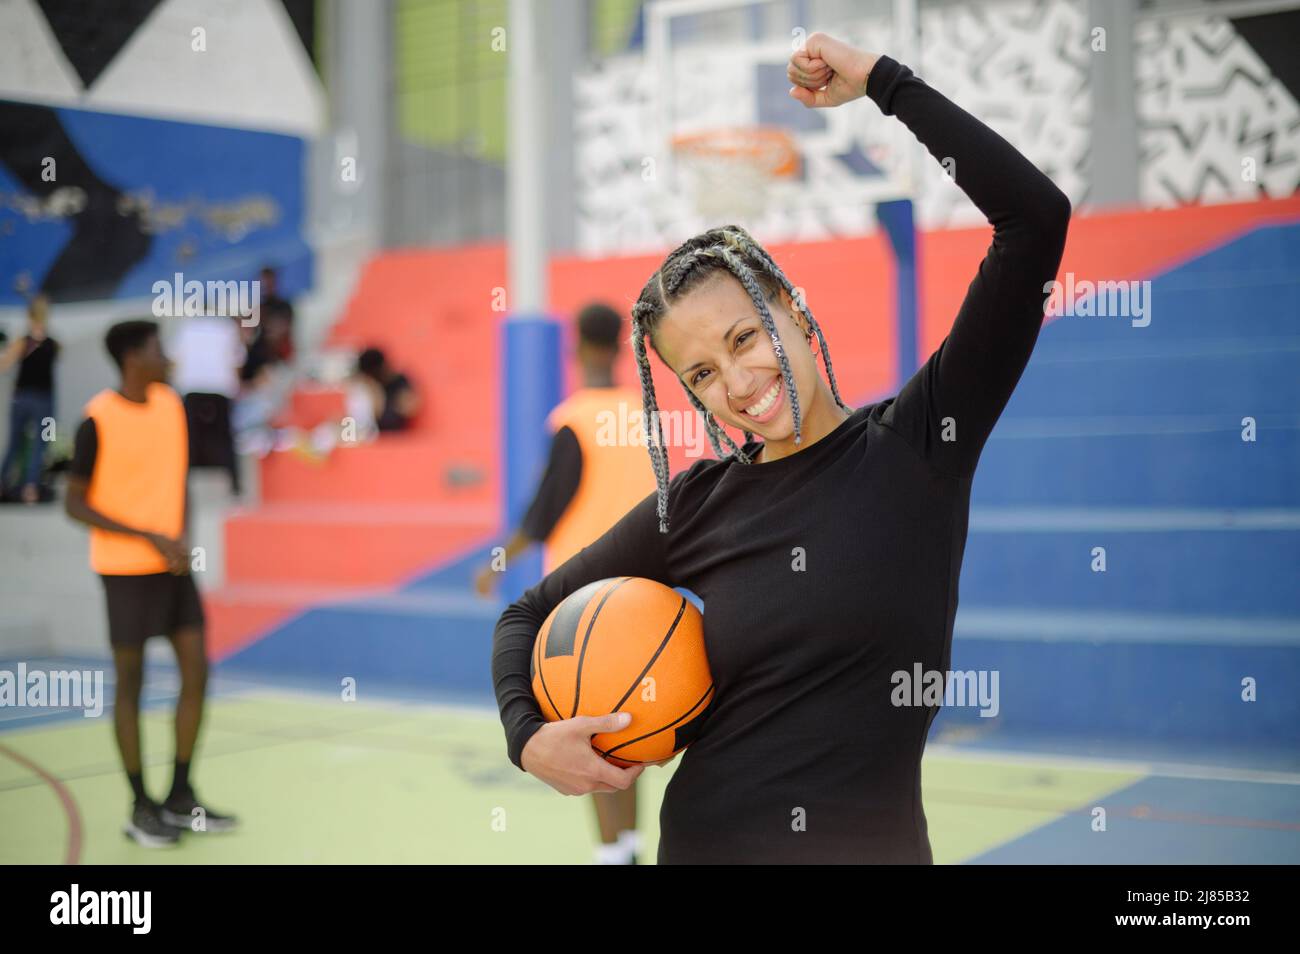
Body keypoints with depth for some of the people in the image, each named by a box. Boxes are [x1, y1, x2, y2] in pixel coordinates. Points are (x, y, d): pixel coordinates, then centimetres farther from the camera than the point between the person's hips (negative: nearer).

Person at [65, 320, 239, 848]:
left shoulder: (171, 403, 5)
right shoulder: (98, 420, -13)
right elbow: (75, 503, -11)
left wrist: (183, 536, -3)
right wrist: (150, 539, -17)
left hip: (172, 563, 6)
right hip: (125, 568, -6)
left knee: (197, 670, 3)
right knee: (130, 682, 2)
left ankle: (180, 798, 16)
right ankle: (141, 809, 13)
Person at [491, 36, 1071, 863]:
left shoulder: (921, 440, -9)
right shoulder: (693, 506, -3)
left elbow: (1037, 216, -16)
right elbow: (530, 616, 9)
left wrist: (883, 80, -14)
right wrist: (529, 736, -10)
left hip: (880, 840, -1)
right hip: (706, 839, 2)